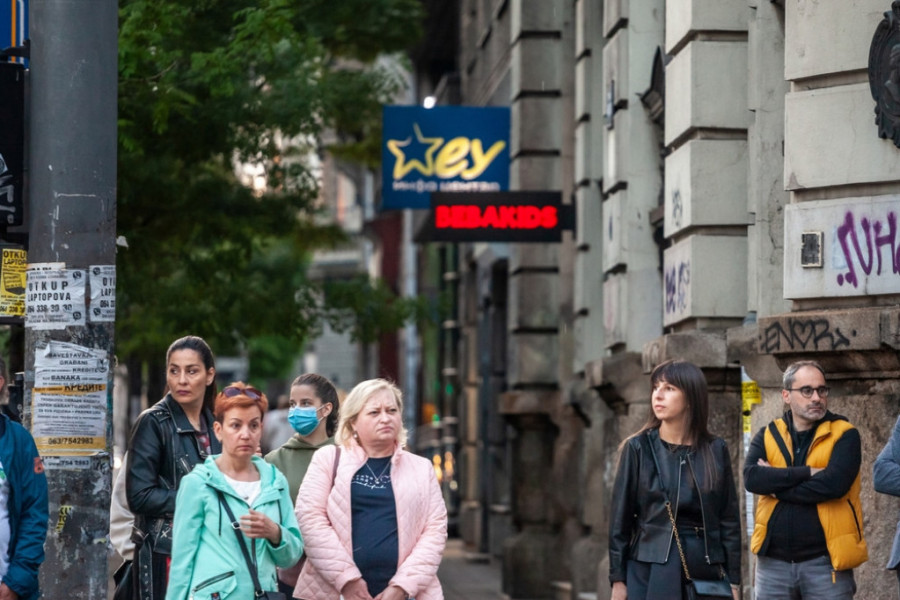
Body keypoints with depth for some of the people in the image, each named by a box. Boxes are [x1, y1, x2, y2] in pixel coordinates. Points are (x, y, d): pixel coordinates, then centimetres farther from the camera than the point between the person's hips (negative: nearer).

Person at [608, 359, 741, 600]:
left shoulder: (716, 450, 5)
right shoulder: (638, 448, 1)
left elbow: (729, 517, 7)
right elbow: (620, 517, 1)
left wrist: (733, 579, 3)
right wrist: (617, 579, -3)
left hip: (704, 567, 2)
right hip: (650, 568, -2)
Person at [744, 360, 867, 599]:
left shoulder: (843, 434, -1)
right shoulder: (768, 436, 8)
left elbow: (835, 483, -18)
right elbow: (751, 478, -11)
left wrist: (775, 483, -10)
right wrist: (808, 473, -17)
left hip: (825, 561, -3)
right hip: (773, 561, 3)